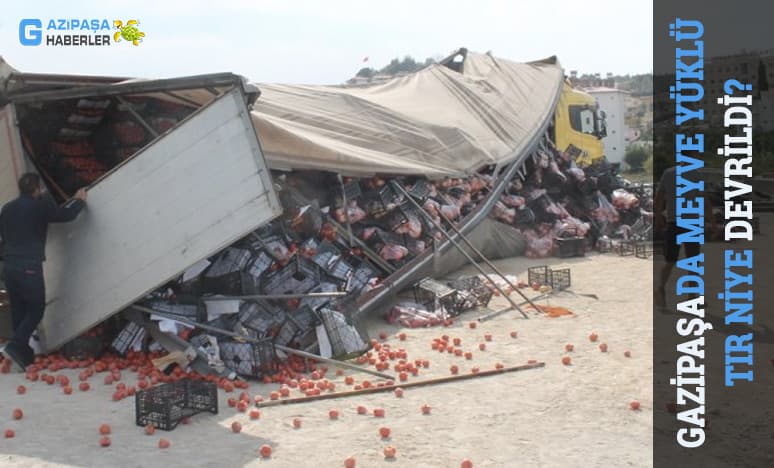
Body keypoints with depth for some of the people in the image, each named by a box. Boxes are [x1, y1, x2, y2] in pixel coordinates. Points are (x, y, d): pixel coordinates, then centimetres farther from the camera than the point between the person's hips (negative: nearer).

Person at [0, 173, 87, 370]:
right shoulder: (40, 205, -5)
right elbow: (66, 214, 0)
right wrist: (79, 200, 17)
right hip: (29, 267, -7)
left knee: (18, 311, 10)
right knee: (36, 310, 0)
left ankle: (24, 354, 12)